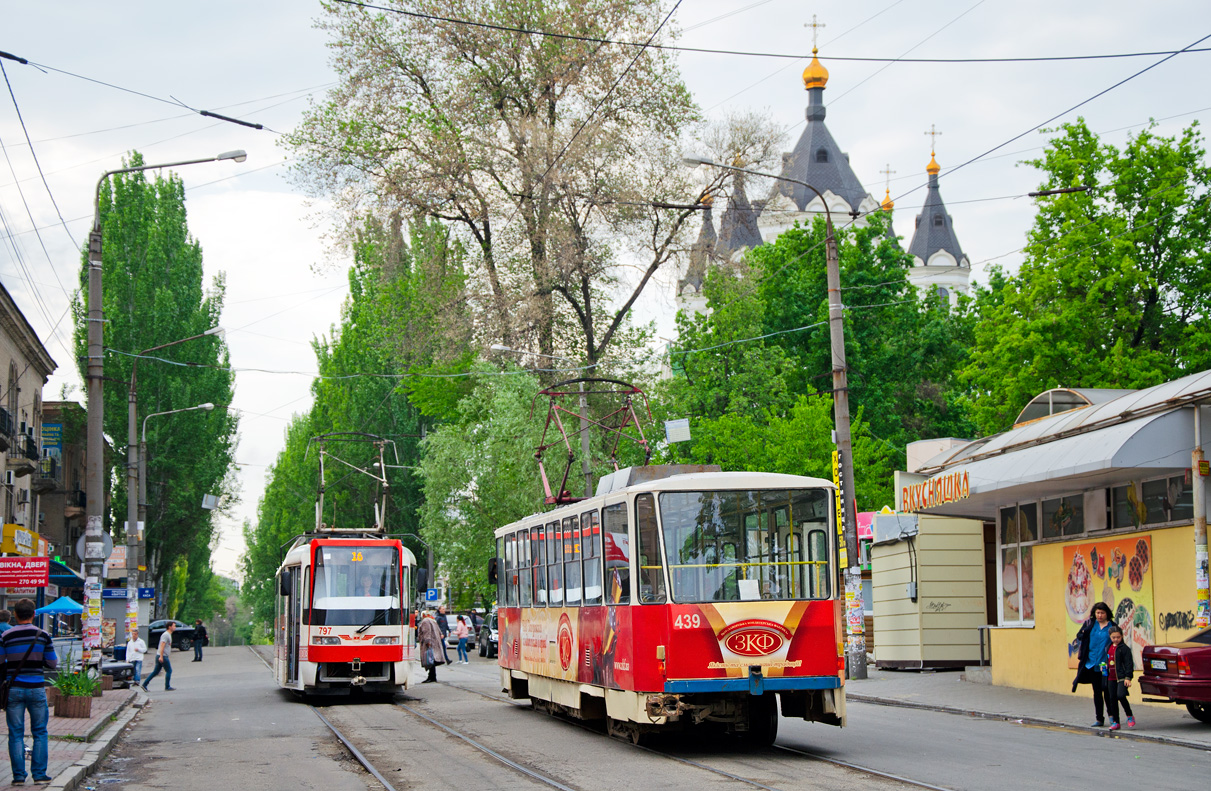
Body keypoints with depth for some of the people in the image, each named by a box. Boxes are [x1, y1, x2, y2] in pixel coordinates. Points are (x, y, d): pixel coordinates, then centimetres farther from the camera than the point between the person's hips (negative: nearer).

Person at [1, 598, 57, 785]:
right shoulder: (43, 635, -3)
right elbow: (53, 663, 2)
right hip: (36, 688, 0)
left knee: (16, 733, 5)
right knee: (40, 732, 9)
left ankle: (18, 775, 4)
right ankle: (39, 774, 7)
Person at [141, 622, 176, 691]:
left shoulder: (169, 635, 19)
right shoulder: (166, 635, -13)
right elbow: (162, 645, -22)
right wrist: (161, 656, -28)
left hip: (161, 656, 10)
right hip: (163, 656, -10)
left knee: (156, 672, 10)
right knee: (169, 671, -1)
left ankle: (144, 684, 9)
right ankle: (167, 687, 5)